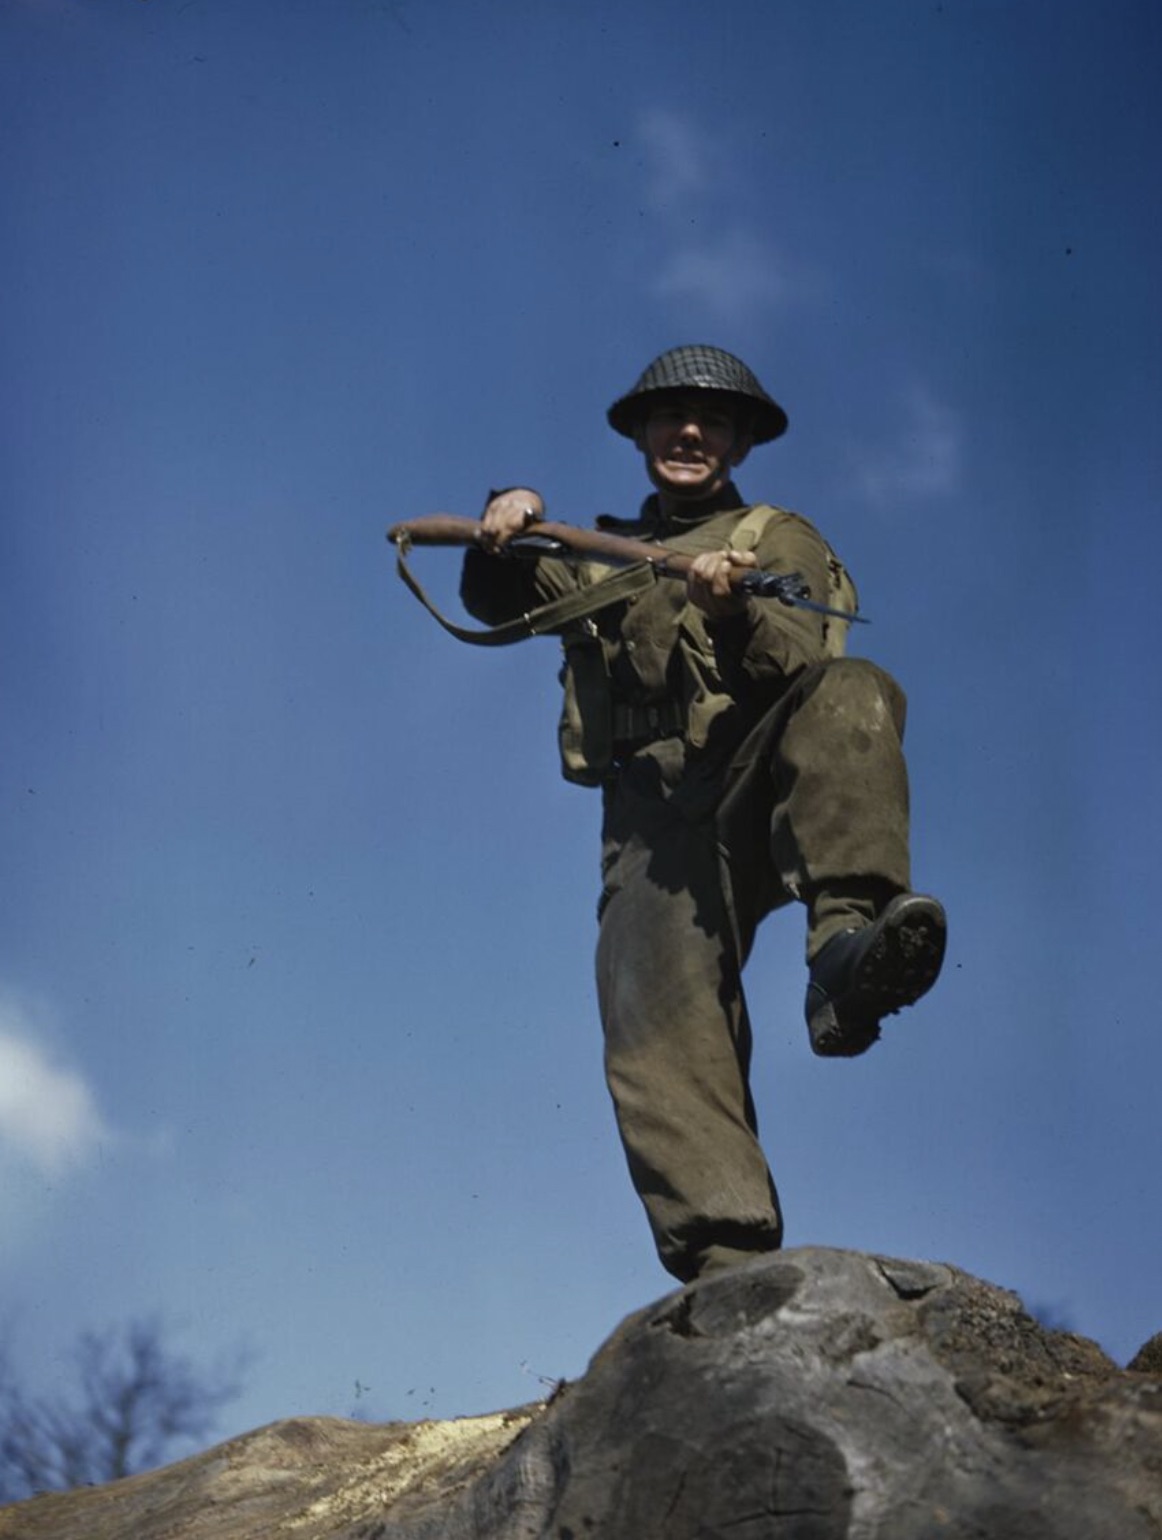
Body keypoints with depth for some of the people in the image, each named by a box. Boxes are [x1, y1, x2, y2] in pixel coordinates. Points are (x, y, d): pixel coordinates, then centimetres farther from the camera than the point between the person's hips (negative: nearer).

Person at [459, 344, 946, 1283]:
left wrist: (734, 613, -20)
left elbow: (805, 667, 2)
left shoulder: (779, 539, 22)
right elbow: (497, 600, 17)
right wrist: (506, 528, -5)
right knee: (655, 1027, -23)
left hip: (763, 780, -1)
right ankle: (727, 1260, -33)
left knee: (850, 693, -34)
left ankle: (847, 947, -54)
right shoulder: (595, 556, 33)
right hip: (656, 813, 1)